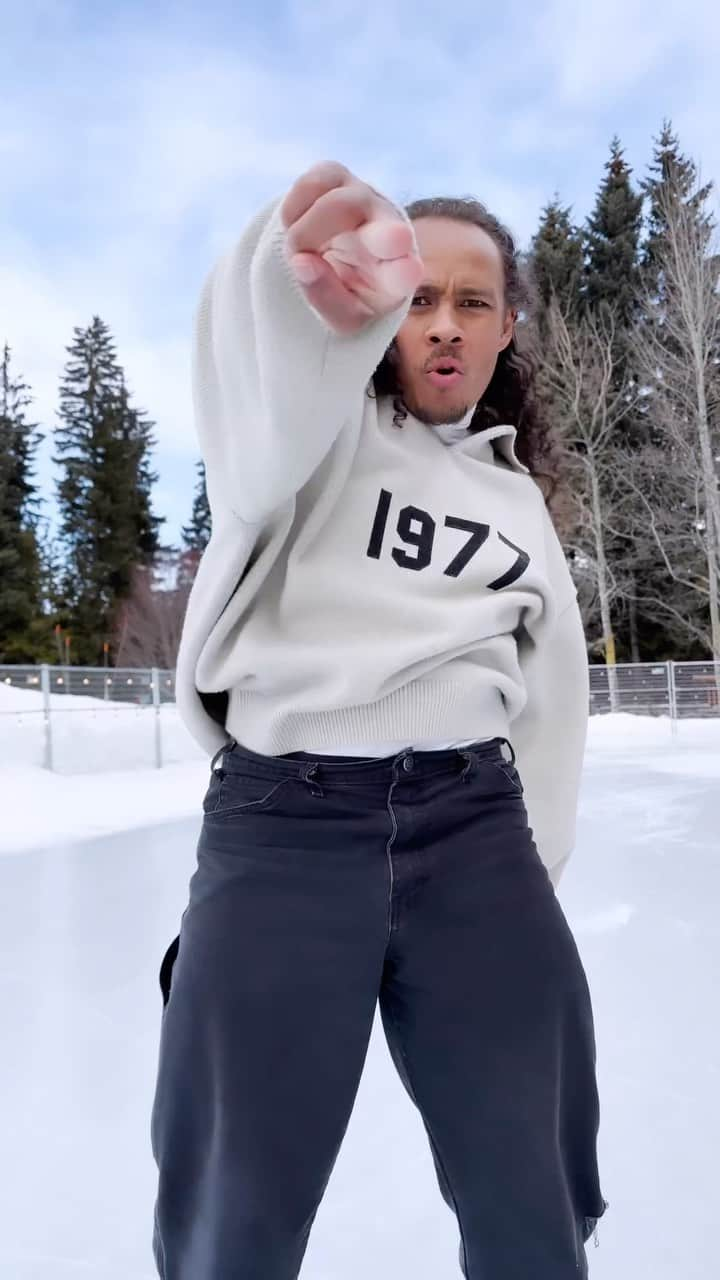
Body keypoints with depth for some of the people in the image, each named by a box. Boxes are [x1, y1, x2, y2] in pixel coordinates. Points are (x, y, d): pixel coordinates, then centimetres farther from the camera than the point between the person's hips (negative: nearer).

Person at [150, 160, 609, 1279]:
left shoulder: (519, 496, 21)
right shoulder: (324, 429, 6)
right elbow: (263, 385, -21)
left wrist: (533, 865, 15)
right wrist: (307, 273, -44)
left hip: (473, 822, 4)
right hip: (286, 815, -3)